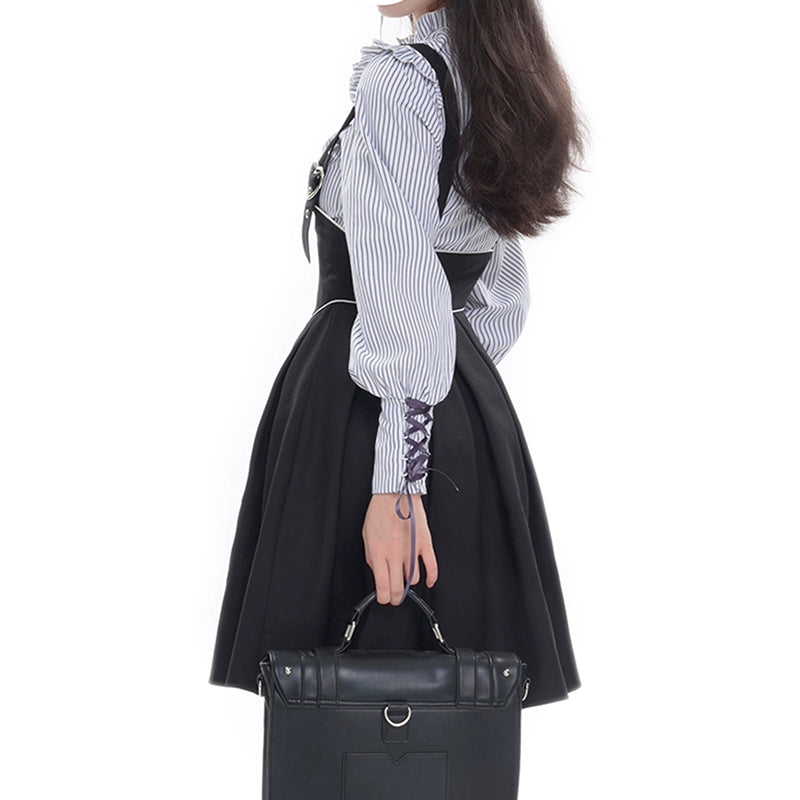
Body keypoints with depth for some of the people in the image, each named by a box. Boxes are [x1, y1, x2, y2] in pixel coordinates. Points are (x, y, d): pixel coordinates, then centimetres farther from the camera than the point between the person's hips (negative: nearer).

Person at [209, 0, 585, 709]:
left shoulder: (399, 79, -13)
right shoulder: (504, 89, 13)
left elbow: (402, 302, -19)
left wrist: (396, 483, -20)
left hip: (360, 409, -8)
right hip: (474, 406, 8)